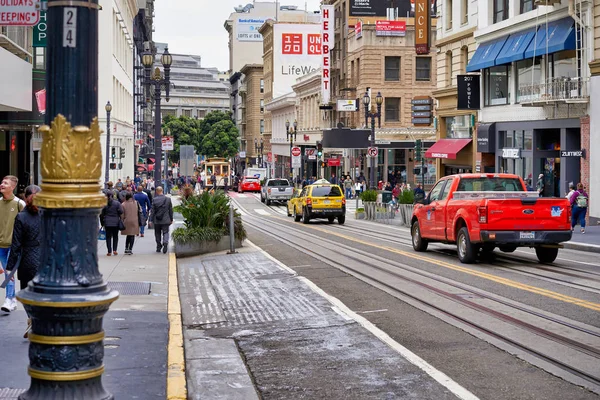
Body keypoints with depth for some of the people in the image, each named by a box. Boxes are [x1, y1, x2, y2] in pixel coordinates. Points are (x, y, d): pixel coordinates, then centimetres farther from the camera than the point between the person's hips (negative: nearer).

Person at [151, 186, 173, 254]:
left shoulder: (154, 200, -8)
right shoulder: (168, 199, -3)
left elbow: (152, 211, -4)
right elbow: (170, 210, 2)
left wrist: (151, 220, 2)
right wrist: (171, 219, 11)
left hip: (157, 220, 0)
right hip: (165, 220, 0)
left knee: (157, 233, 13)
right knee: (165, 232, 3)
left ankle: (158, 247, 17)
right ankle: (165, 243, -22)